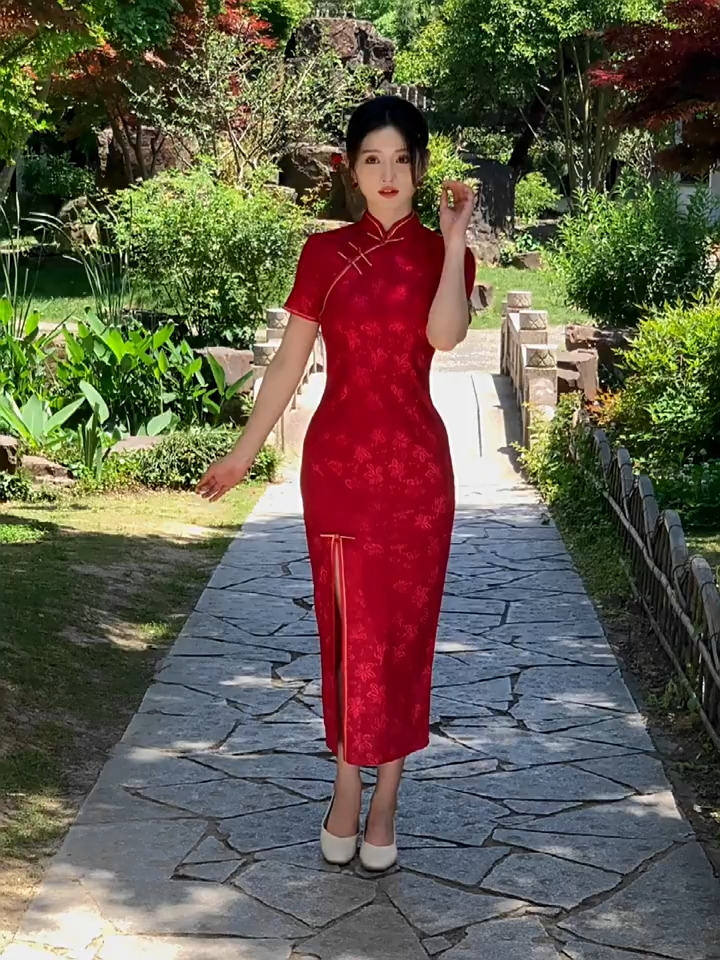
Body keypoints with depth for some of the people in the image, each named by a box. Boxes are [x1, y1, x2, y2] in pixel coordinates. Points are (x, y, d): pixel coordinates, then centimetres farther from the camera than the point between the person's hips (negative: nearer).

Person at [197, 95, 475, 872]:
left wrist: (454, 239, -16)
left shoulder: (442, 254, 1)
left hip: (416, 465, 0)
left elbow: (445, 333, -20)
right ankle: (349, 789, 17)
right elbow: (289, 360, 5)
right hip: (338, 461, 1)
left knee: (402, 630, 5)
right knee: (348, 628, 7)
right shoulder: (325, 254, 2)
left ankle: (384, 798, 16)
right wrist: (245, 450, 5)